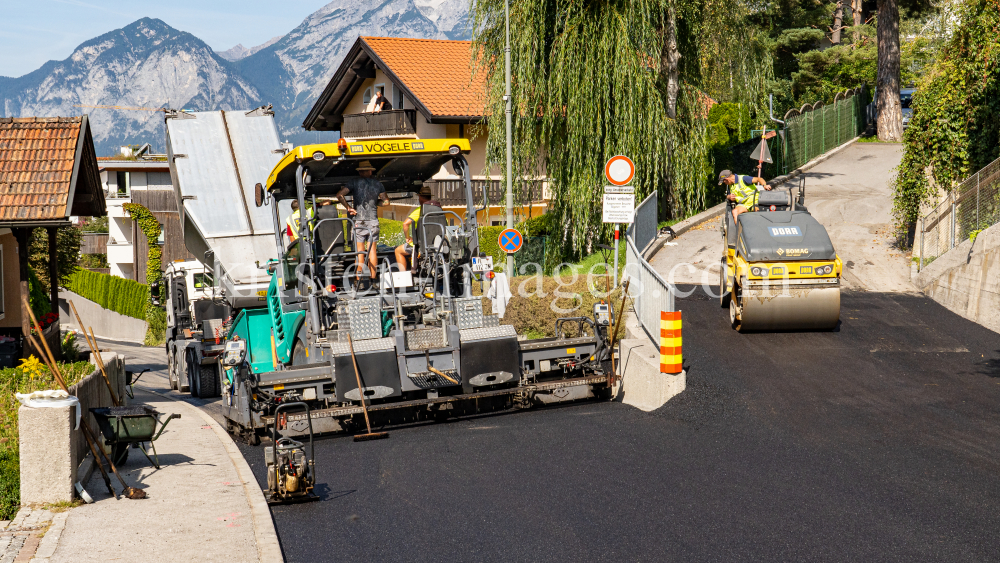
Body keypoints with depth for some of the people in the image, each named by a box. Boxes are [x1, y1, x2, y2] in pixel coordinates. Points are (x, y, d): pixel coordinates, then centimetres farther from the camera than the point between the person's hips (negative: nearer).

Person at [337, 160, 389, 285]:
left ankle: (358, 278, -1)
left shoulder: (354, 182, -1)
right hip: (373, 221, 2)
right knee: (372, 250, 6)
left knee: (359, 251, 0)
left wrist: (348, 207, -1)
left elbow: (339, 195, -11)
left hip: (359, 220, -2)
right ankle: (372, 278, 8)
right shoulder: (378, 184, 7)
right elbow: (386, 201, 13)